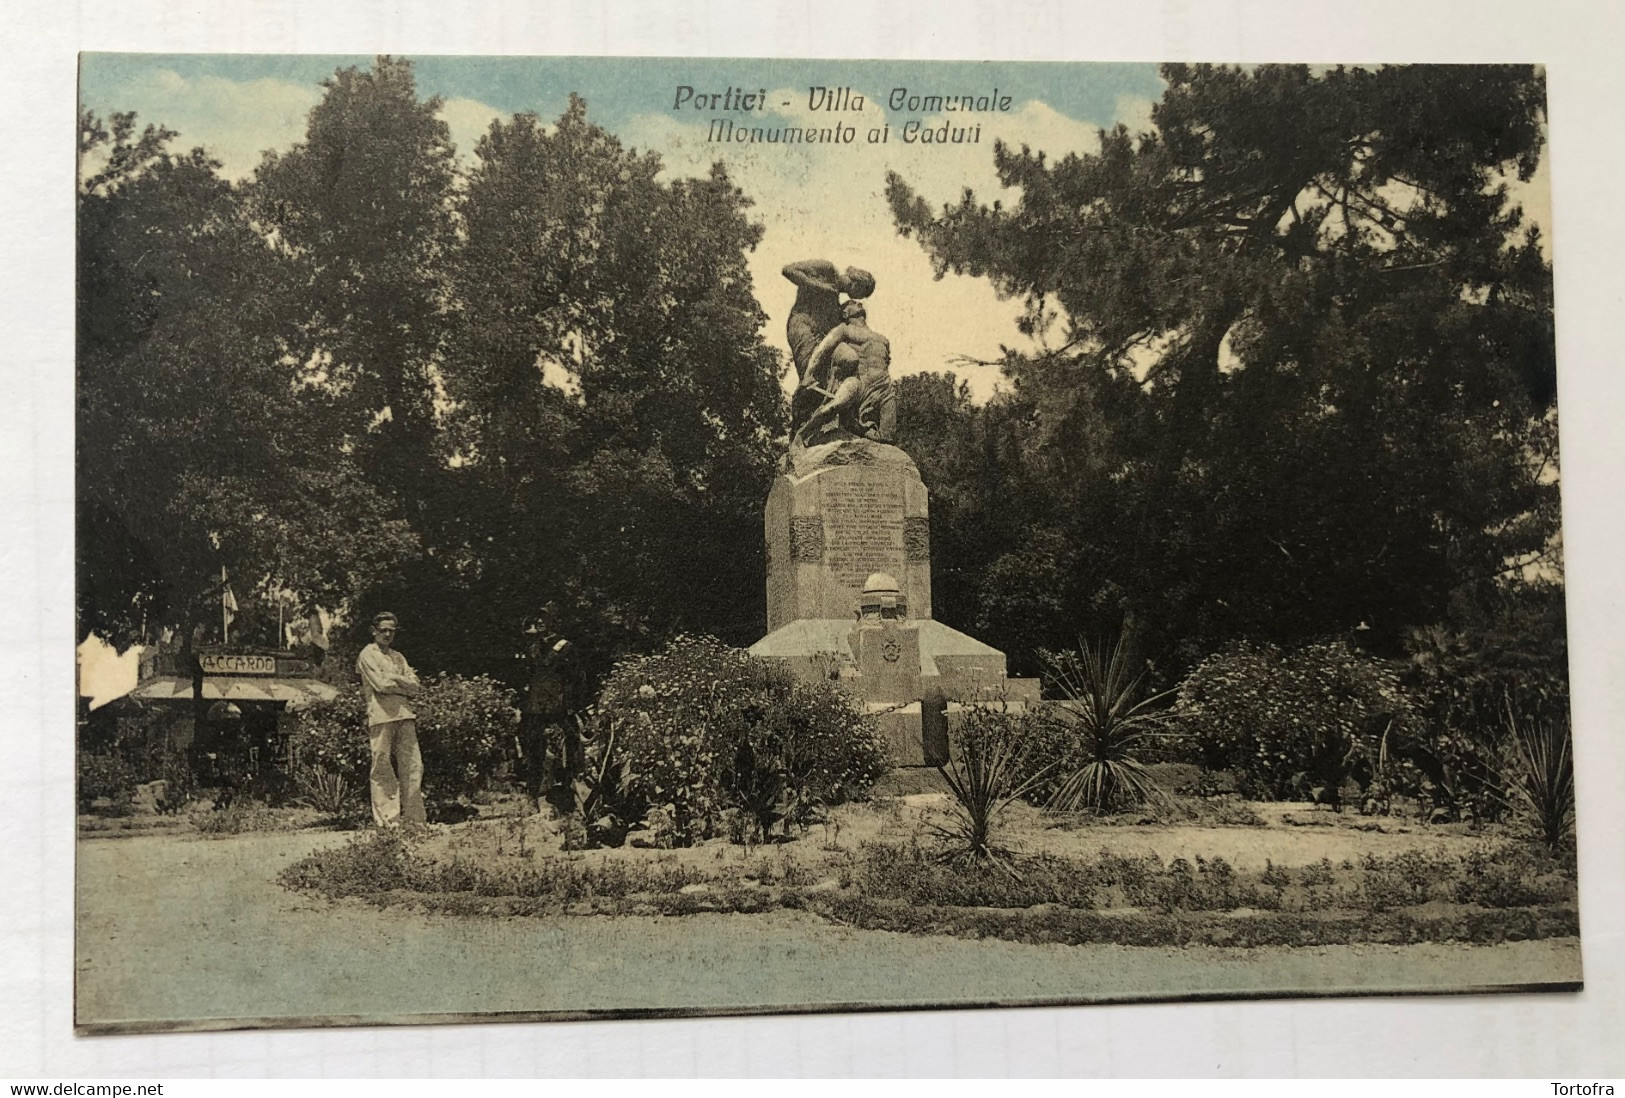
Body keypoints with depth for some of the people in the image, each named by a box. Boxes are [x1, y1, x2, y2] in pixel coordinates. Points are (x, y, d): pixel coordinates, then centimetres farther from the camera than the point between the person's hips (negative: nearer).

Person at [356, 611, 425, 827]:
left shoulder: (398, 657, 23)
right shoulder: (368, 655, 4)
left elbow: (414, 688, 12)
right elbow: (381, 684, -10)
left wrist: (393, 678, -1)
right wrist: (404, 682, 1)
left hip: (404, 715, 6)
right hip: (381, 715, -6)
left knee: (412, 765, 0)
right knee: (383, 767, -6)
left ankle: (413, 818, 2)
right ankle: (386, 818, -5)